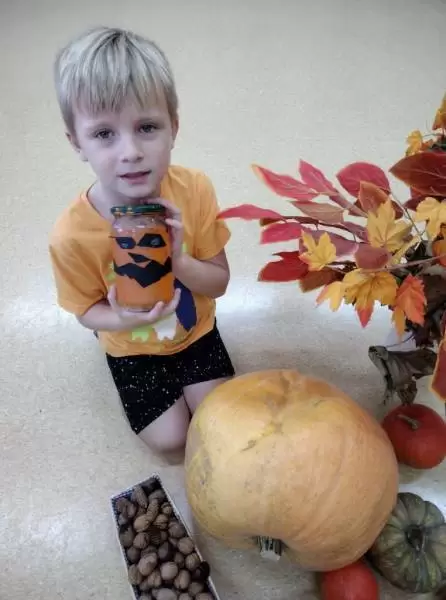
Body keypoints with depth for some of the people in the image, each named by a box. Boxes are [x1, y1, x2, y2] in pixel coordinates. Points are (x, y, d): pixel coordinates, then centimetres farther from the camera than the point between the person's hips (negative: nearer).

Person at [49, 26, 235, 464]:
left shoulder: (194, 190, -25)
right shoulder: (72, 234, -30)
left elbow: (219, 282, -15)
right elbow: (87, 310, -12)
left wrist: (179, 261, -36)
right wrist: (121, 320, -34)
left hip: (195, 330, 2)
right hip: (133, 348, -1)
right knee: (171, 441, 4)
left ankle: (183, 374, 30)